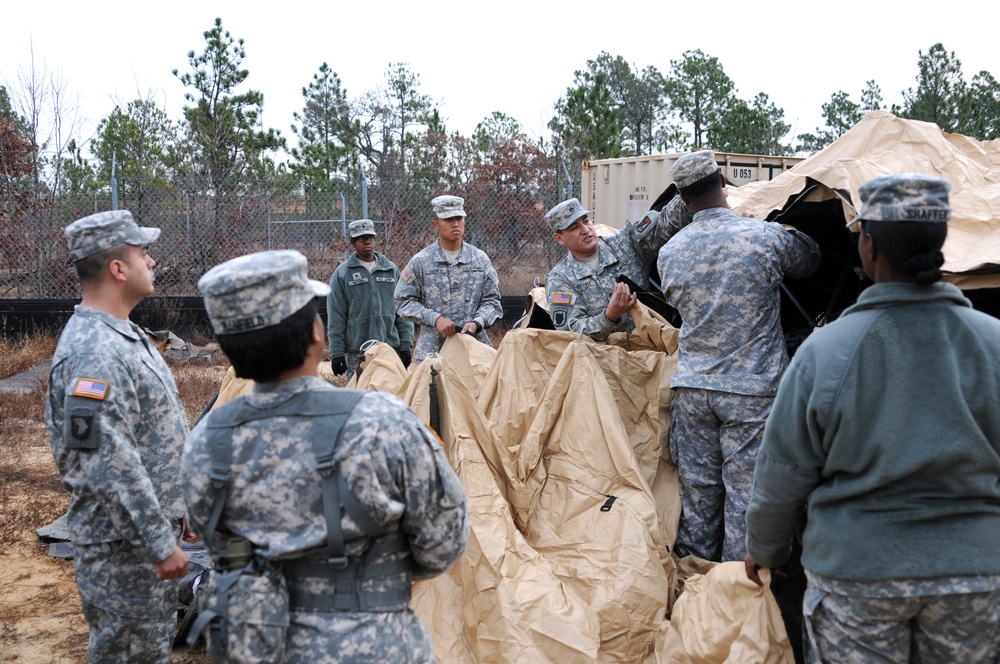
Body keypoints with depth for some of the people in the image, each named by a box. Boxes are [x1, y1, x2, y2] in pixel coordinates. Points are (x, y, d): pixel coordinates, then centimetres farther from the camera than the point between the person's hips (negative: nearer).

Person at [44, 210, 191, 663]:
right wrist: (160, 543, -23)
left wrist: (172, 516, 20)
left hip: (152, 525, 10)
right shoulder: (95, 353, -25)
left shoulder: (121, 333, 9)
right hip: (124, 542, -10)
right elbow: (107, 464, -29)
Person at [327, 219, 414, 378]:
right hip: (356, 354, -2)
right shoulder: (342, 273, 3)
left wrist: (405, 345, 2)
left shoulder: (392, 269, 10)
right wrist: (336, 353, -5)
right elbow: (336, 318, 0)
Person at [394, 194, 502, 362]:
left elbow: (491, 300, 12)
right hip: (432, 349, -1)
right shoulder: (420, 262, 4)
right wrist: (435, 319, -9)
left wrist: (477, 323, -8)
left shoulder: (480, 260, 10)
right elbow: (404, 301, 4)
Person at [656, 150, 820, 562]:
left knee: (696, 492, 13)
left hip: (691, 388, 4)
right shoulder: (767, 238, -8)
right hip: (752, 389, -3)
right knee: (745, 495, 4)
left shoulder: (669, 253, 1)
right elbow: (810, 261, 12)